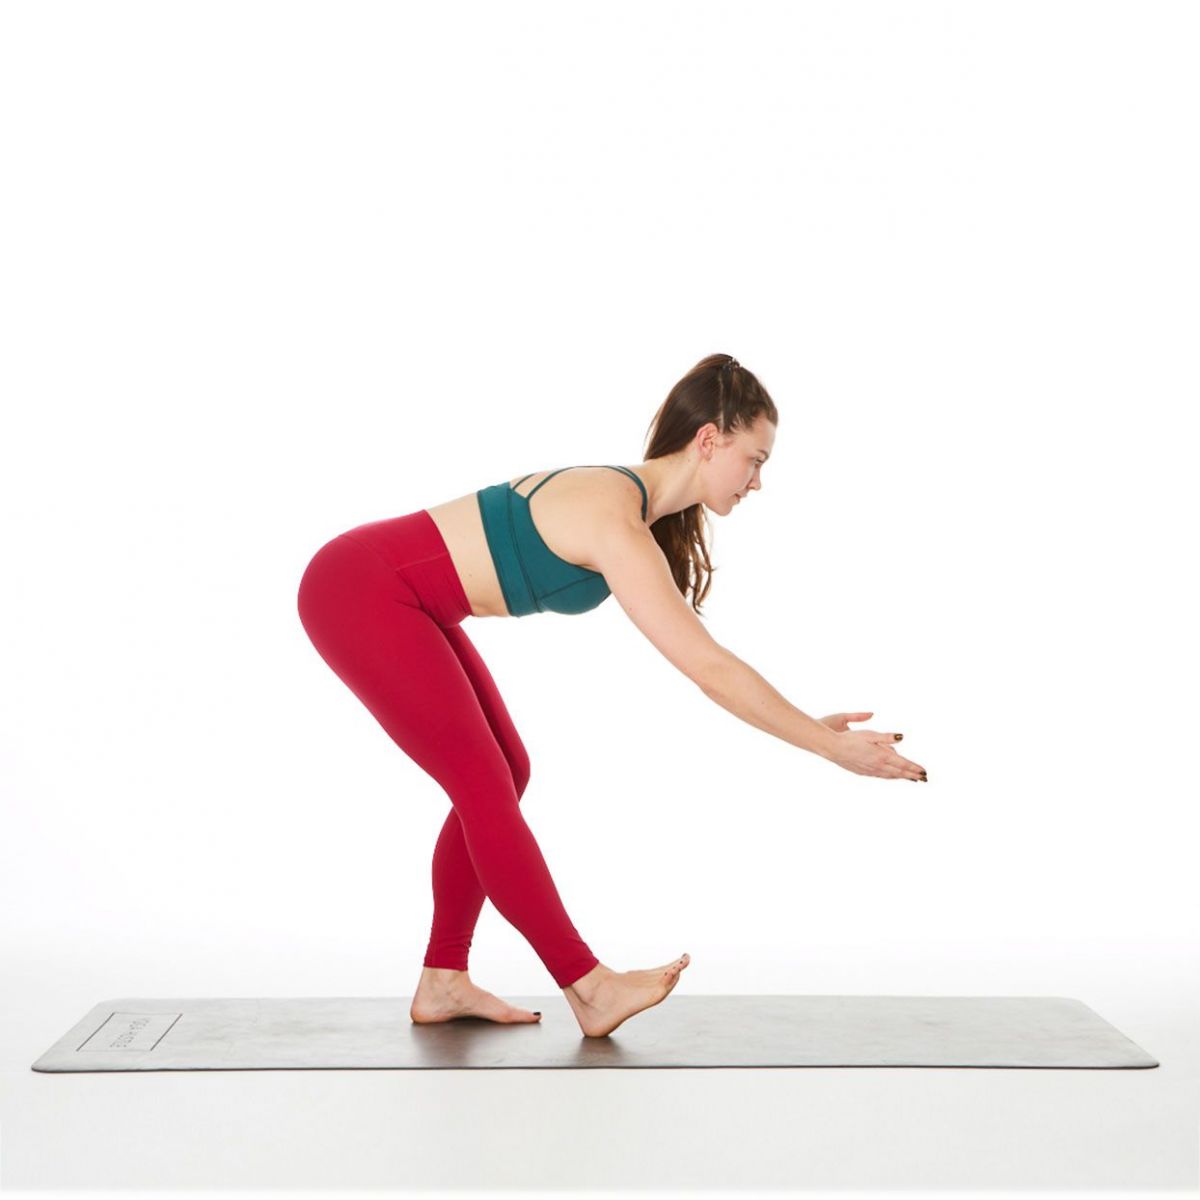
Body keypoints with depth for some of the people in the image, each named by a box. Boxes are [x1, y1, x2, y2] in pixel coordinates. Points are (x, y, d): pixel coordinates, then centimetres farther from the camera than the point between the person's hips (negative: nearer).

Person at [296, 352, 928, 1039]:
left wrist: (811, 724, 9)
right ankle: (590, 990, -1)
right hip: (360, 593, -10)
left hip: (397, 596, 10)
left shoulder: (631, 501, 5)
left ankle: (443, 982, 16)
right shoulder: (616, 523, -24)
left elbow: (703, 659, 10)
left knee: (505, 773, 9)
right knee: (483, 784, -9)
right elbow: (707, 667, -26)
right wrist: (829, 746, -19)